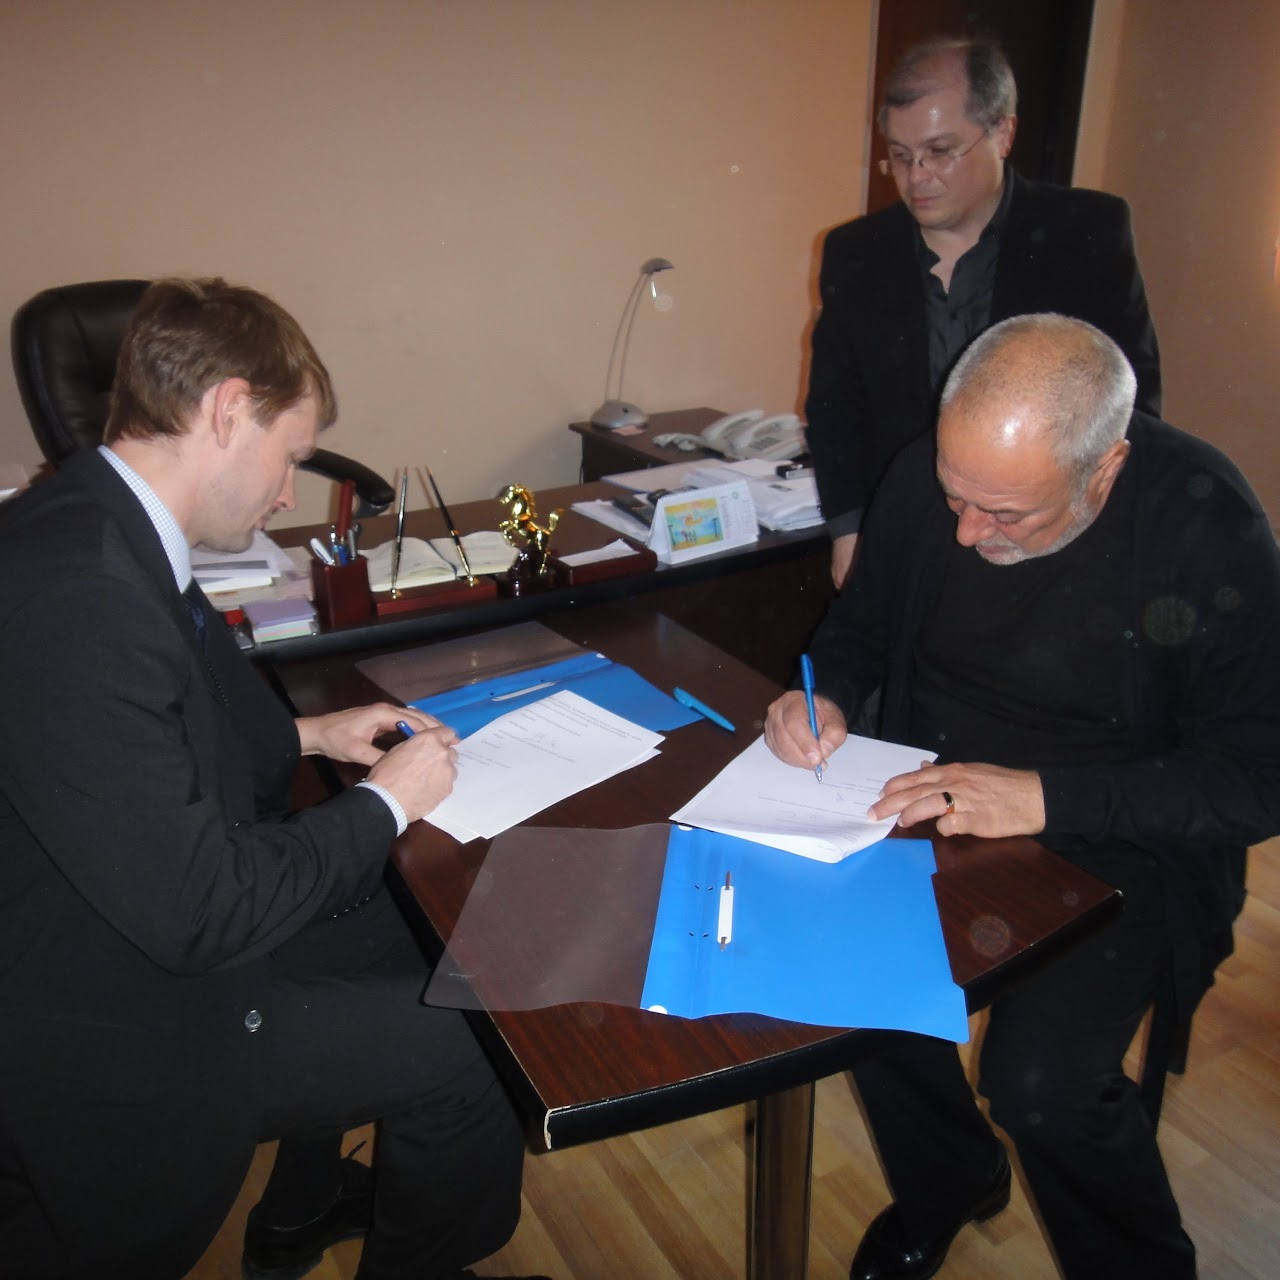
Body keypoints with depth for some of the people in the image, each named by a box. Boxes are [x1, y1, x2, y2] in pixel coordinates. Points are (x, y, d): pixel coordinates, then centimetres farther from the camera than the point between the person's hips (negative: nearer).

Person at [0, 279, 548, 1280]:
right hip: (111, 1028, -9)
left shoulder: (93, 527, -1)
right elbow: (198, 912, -29)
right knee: (473, 1050, -7)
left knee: (414, 926, 19)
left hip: (151, 929, 10)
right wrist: (387, 803, -16)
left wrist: (307, 736, 4)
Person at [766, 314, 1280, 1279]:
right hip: (934, 804, 4)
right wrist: (828, 695, -13)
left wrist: (1043, 797, -29)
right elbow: (861, 624, 9)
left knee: (1039, 1075, -23)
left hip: (1118, 847, -3)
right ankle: (946, 1189, 15)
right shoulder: (931, 475, -8)